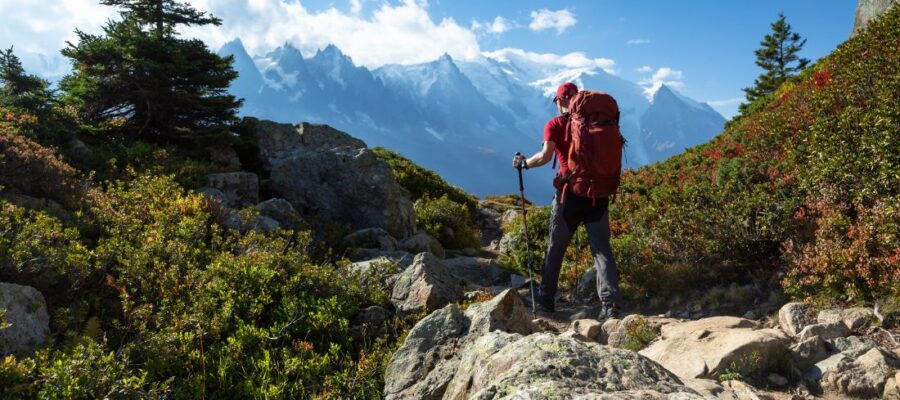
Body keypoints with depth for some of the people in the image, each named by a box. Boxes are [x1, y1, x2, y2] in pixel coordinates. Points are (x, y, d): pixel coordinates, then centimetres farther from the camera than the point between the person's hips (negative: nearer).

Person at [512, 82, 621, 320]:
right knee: (602, 248, 1)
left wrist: (524, 163, 2)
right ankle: (610, 303, -11)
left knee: (555, 248, 12)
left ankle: (546, 299, 22)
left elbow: (545, 156, -14)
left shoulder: (554, 125, -2)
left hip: (570, 194, -2)